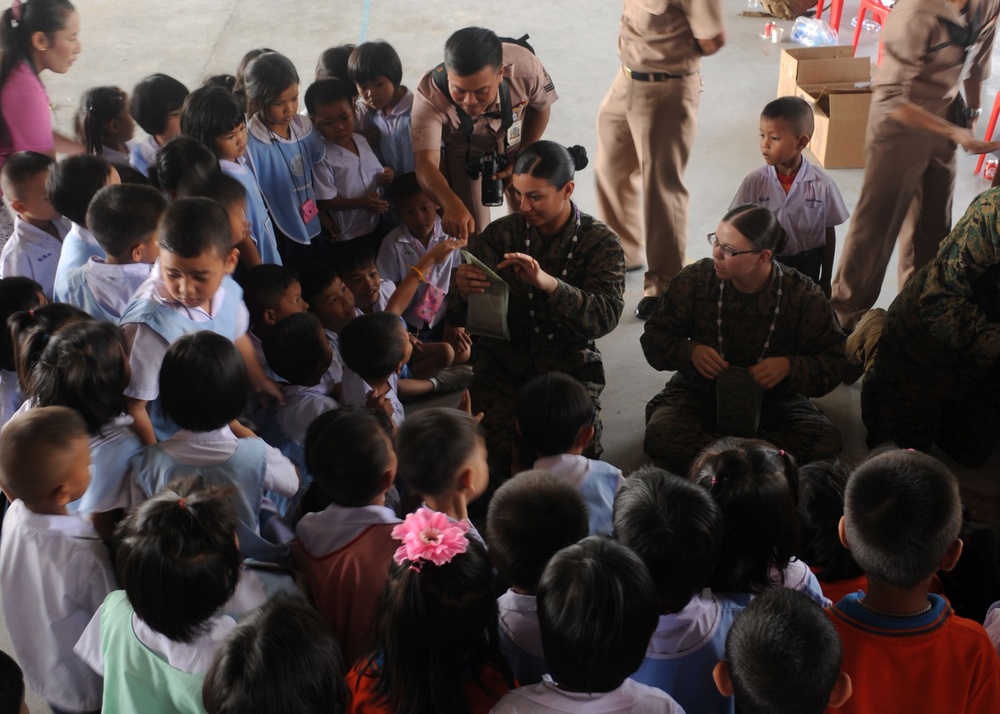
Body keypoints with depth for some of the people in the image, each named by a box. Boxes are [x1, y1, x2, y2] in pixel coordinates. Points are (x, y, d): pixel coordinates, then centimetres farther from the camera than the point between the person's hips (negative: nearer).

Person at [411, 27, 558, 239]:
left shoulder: (524, 67, -36)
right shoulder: (430, 95, -42)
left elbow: (540, 108, -13)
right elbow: (426, 163, -52)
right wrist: (451, 204, -71)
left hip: (516, 143, 2)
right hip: (462, 153, -2)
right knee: (469, 233, -5)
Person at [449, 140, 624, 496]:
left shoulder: (600, 241, -1)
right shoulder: (501, 234, 2)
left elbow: (605, 316, -18)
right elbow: (459, 319, -1)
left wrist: (548, 283, -35)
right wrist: (463, 291, -27)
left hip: (569, 365, -1)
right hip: (503, 363, 1)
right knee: (491, 453, -25)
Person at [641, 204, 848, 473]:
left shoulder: (803, 296, -10)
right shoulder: (695, 279, -10)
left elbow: (835, 361, -3)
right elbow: (654, 337, 0)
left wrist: (789, 367, -23)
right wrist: (689, 351, -21)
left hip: (773, 398, 1)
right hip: (700, 393, -1)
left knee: (826, 441, -29)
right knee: (660, 433, -34)